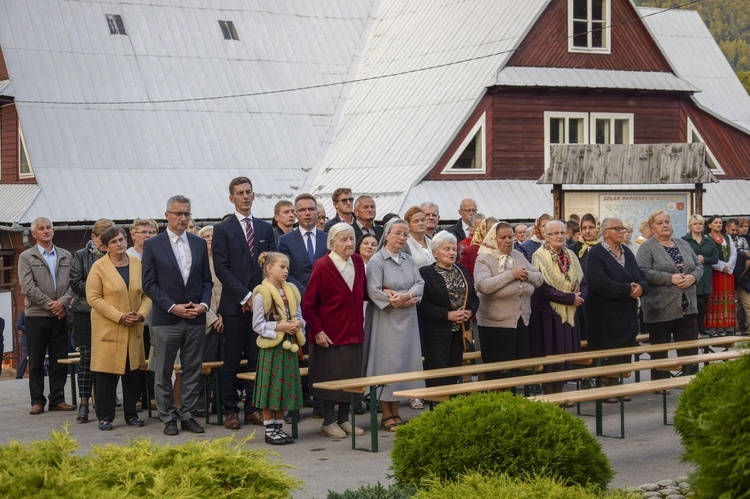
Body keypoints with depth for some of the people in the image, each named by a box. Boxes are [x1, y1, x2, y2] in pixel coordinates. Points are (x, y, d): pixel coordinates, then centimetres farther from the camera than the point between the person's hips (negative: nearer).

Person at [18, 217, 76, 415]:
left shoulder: (66, 256, 12)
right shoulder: (26, 257, 3)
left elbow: (72, 283, 5)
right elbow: (28, 287, -7)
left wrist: (63, 302, -12)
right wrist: (49, 305, -12)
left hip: (60, 315, 3)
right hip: (36, 315, -2)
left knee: (59, 360, 4)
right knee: (36, 361, 2)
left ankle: (57, 399, 11)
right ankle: (37, 401, 8)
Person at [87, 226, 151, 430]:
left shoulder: (138, 264, 8)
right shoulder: (99, 267, -4)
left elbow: (147, 293, 10)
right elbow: (93, 297, -9)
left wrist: (141, 314, -9)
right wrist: (119, 316, -15)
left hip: (134, 330, 4)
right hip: (107, 328, -4)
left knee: (133, 372, 6)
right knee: (106, 374, -2)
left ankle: (131, 414, 19)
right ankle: (104, 417, 7)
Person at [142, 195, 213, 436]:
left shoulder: (199, 244, 10)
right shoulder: (152, 245, -1)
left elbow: (207, 280, 13)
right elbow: (149, 284, -4)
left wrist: (203, 304, -5)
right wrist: (173, 307, -13)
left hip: (196, 318, 3)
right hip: (166, 319, -3)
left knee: (192, 370, 7)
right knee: (163, 372, 2)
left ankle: (187, 415, 16)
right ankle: (168, 418, 11)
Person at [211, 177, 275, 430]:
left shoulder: (265, 228, 13)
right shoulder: (222, 229, 1)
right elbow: (221, 268, -6)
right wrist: (244, 296, -13)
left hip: (260, 302, 3)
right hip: (234, 304, -3)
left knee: (258, 359, 5)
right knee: (231, 360, 1)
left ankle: (253, 408, 12)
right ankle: (231, 410, 7)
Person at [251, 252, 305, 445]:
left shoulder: (291, 291, 9)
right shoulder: (262, 294, -9)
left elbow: (299, 316, 16)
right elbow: (257, 325, -11)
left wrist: (298, 323, -7)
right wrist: (279, 327, -19)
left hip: (289, 346, 6)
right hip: (271, 347, -6)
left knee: (285, 387, 10)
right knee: (270, 388, 0)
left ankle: (279, 427, 20)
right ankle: (269, 430, 8)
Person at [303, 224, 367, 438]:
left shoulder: (358, 262, 5)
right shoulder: (322, 266, -12)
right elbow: (308, 303, -10)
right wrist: (317, 331, -15)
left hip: (354, 332, 6)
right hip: (330, 335, -6)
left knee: (352, 378, 10)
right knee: (331, 379, 2)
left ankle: (344, 419, 23)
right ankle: (328, 422, 14)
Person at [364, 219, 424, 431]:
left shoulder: (409, 260, 13)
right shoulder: (377, 261, -7)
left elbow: (419, 283, 3)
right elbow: (374, 291, -16)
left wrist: (406, 296, -18)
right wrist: (402, 302, -16)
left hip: (407, 320, 6)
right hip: (385, 320, -6)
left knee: (403, 362, 7)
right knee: (386, 363, -3)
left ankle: (395, 413, 15)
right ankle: (386, 415, 5)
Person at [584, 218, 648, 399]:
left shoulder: (627, 252, 14)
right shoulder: (596, 254, -10)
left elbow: (641, 276, 14)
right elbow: (600, 283, -22)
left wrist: (641, 286, -10)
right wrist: (628, 290, -20)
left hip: (627, 314, 7)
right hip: (606, 315, -7)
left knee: (625, 356, 7)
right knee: (609, 356, -4)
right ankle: (607, 387, 7)